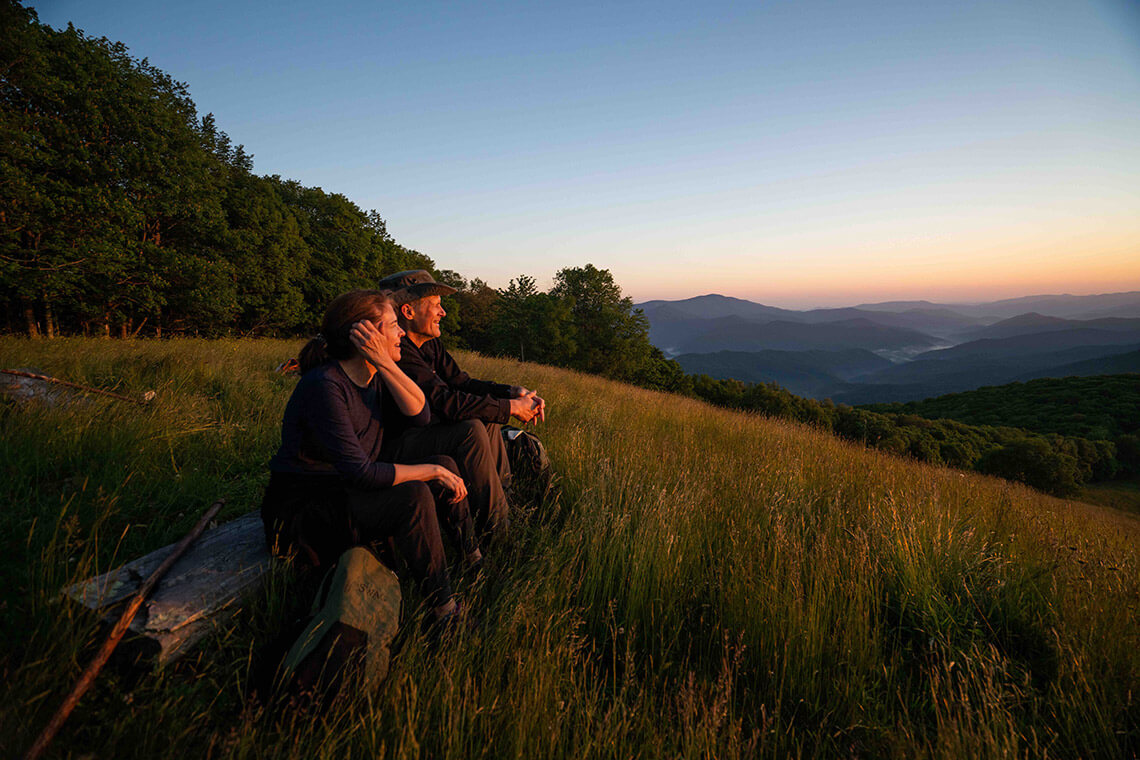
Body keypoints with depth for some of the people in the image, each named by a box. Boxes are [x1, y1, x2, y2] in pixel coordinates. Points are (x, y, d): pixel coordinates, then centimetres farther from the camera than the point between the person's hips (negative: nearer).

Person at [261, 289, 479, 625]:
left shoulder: (373, 377, 1)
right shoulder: (324, 385, -26)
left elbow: (420, 415, -12)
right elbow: (359, 473, -29)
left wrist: (385, 363, -21)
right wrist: (431, 471, -21)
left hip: (347, 493, 9)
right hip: (301, 512, -9)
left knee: (444, 464, -2)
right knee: (412, 496, -29)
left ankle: (478, 563, 11)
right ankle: (445, 610, -15)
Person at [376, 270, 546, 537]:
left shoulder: (430, 344, 4)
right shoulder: (399, 351, -27)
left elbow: (461, 382, 6)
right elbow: (444, 402, -33)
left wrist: (513, 392, -9)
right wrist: (511, 407, -24)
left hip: (419, 430, 11)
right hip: (390, 447, -10)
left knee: (488, 415, 10)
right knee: (471, 430, -26)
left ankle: (506, 495, 14)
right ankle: (493, 527, -14)